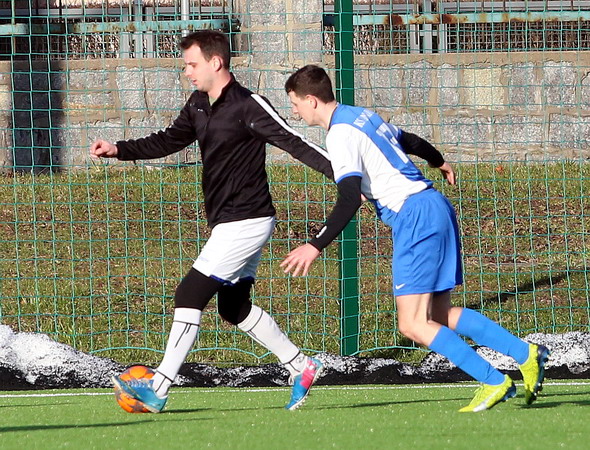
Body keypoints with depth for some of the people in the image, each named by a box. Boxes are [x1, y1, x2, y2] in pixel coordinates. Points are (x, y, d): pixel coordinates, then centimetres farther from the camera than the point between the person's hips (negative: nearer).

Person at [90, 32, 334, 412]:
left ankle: (158, 390, -11)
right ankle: (302, 368, 23)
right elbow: (168, 141, 21)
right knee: (235, 307, 15)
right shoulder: (199, 106, 9)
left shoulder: (248, 106, -17)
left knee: (190, 294, -12)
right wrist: (118, 150, 10)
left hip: (246, 221, -10)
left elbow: (295, 143, -20)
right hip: (226, 222, 10)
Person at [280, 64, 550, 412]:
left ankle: (494, 382, -11)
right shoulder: (362, 116, 17)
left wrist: (316, 247, -21)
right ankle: (526, 354, 5)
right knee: (440, 316, 10)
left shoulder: (341, 134, -11)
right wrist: (440, 162, 54)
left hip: (414, 216, -10)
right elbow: (412, 141, 34)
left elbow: (350, 201, -21)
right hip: (435, 206, 10)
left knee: (413, 324, -9)